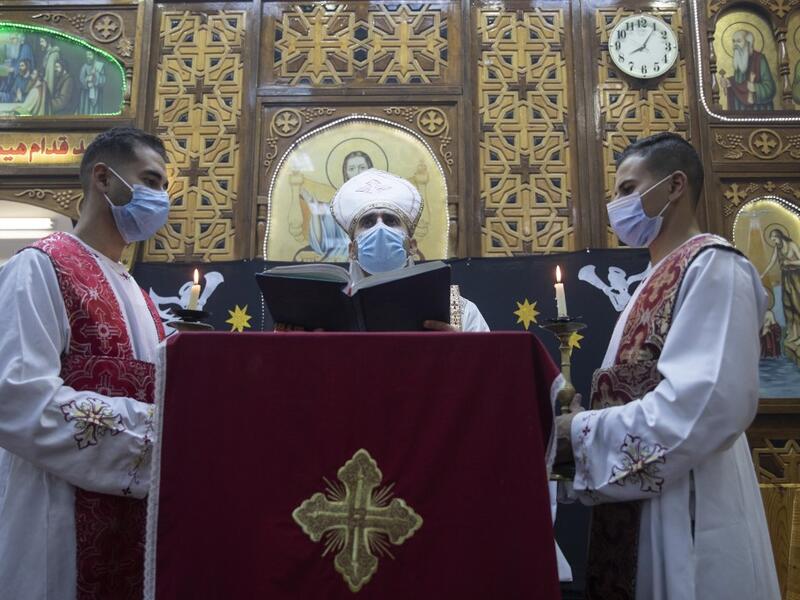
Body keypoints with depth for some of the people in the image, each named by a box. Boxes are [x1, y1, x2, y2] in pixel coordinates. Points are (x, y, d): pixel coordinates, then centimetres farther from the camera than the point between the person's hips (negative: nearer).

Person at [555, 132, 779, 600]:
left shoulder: (713, 266, -14)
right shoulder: (661, 277, 14)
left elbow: (709, 400, -26)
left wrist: (583, 432, -20)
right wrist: (583, 413, 1)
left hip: (684, 503, -8)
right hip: (639, 495, 8)